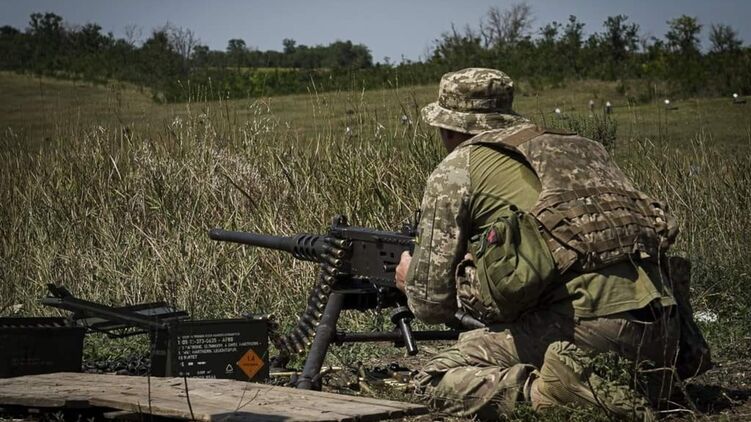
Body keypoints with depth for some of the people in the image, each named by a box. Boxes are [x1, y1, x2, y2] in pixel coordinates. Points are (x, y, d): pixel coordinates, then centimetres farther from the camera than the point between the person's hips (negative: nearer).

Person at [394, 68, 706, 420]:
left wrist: (413, 279, 34)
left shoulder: (456, 170, 9)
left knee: (436, 380, 5)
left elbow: (432, 304, 10)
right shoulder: (572, 146, 27)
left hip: (586, 324, -6)